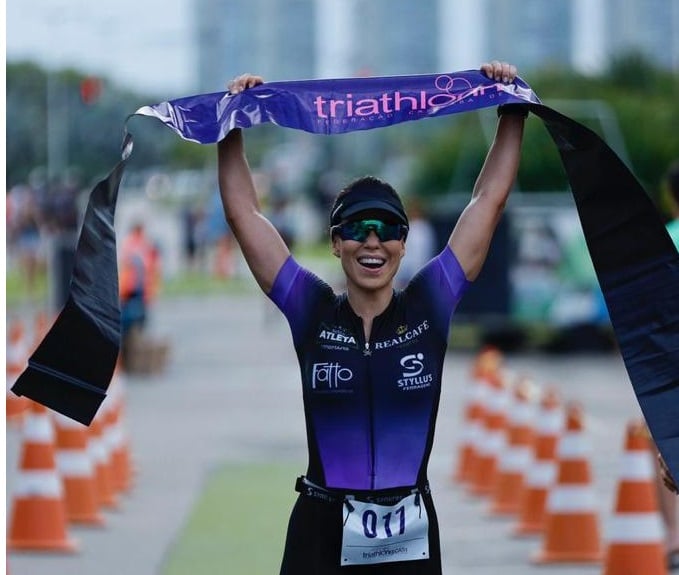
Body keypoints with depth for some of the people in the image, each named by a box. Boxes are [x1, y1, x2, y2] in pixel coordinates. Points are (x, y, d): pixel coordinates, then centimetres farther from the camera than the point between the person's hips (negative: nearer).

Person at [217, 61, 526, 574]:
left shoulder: (429, 307, 2)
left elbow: (489, 201, 5)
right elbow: (243, 212, 3)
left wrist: (512, 113, 4)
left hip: (409, 533, 1)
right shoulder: (312, 312, 1)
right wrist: (232, 127, 0)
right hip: (322, 532, -1)